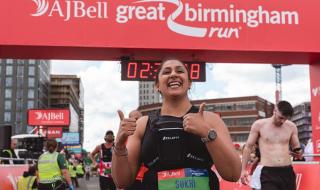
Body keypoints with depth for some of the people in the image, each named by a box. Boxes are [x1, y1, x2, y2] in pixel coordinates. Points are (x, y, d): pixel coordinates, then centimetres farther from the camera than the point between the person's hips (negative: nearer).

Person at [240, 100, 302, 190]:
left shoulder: (291, 127, 6)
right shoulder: (259, 125, -1)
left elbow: (297, 148, 18)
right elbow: (248, 147, 6)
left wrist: (298, 153, -7)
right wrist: (243, 170, 3)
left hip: (287, 172, 3)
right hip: (268, 173, -3)